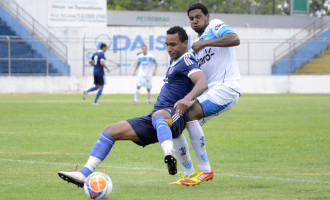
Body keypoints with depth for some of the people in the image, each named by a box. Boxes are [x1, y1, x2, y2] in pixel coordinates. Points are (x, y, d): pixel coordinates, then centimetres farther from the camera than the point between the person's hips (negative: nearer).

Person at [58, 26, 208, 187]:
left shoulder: (187, 61, -7)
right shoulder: (174, 61, 22)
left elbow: (203, 83, -28)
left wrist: (187, 98, -43)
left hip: (174, 116, -9)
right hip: (154, 120, 9)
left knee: (158, 115, -45)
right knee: (111, 131, 0)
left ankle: (169, 156, -71)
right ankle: (84, 174, -7)